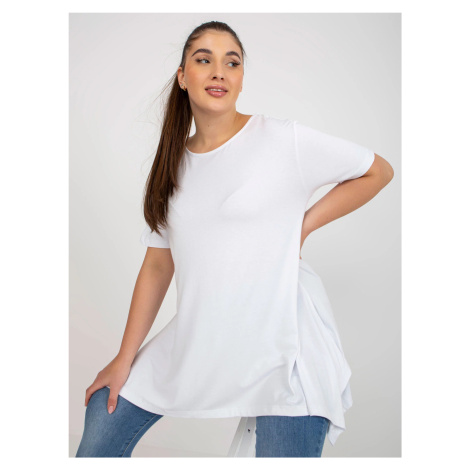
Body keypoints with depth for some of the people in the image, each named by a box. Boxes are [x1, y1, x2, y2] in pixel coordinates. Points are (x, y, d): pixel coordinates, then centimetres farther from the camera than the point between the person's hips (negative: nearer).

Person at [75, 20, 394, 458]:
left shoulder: (283, 139, -7)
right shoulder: (172, 164, 8)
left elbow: (378, 171, 2)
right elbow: (157, 265, 8)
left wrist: (303, 224, -6)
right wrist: (125, 359, 7)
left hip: (281, 340, -4)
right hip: (195, 337, 5)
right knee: (100, 429, 11)